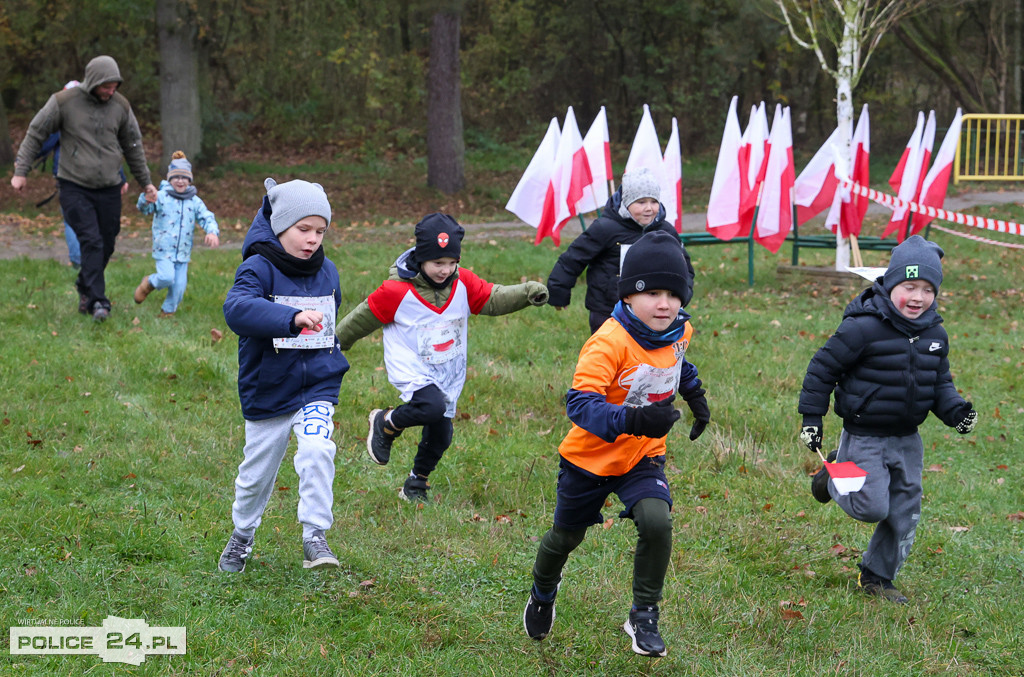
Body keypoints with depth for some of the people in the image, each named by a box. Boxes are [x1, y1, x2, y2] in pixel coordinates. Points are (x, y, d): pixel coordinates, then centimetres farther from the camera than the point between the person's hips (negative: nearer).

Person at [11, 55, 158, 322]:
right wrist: (20, 172, -5)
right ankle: (97, 301, -15)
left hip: (109, 189, 4)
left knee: (106, 244, 5)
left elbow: (133, 147, 15)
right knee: (91, 241, -15)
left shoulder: (120, 106, 2)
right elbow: (35, 134, -1)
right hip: (74, 187, -4)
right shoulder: (64, 102, -9)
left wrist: (146, 182, 19)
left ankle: (85, 287, 28)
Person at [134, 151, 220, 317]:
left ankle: (168, 310, 22)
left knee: (179, 284, 1)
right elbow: (143, 208, -15)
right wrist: (146, 200, -41)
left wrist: (212, 232, -22)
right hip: (164, 248, -4)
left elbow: (206, 217, 0)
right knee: (167, 277, -20)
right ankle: (149, 283, 12)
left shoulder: (195, 201, 6)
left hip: (183, 251, 4)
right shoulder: (161, 197, -5)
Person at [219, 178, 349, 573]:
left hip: (317, 390, 3)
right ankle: (242, 535, 36)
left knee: (316, 451, -23)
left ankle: (315, 537, -16)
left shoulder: (327, 272, 6)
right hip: (267, 393, -2)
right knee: (256, 473, 10)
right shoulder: (259, 269, -14)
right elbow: (236, 308, -35)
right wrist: (292, 317, -47)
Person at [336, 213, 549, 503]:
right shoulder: (397, 291, -17)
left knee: (440, 436, 8)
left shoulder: (463, 283, -4)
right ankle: (385, 423, -4)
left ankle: (416, 485, 34)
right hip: (411, 372, -5)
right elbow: (362, 318, -6)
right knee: (432, 407, -33)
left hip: (449, 376, 5)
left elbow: (493, 298, -4)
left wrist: (526, 293, -23)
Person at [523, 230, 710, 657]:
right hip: (590, 457, -3)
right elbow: (579, 403, -42)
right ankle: (543, 591, 52)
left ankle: (644, 617, -4)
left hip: (643, 456, 3)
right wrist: (632, 420, -54)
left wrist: (695, 396, 20)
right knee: (567, 535, 18)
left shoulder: (679, 330, -8)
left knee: (656, 522, -23)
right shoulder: (610, 342, -31)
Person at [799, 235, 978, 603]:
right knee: (872, 508, -10)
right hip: (864, 438, -6)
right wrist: (811, 419, -10)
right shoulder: (863, 328, -19)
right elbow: (822, 368, -11)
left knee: (904, 514, 10)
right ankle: (834, 475, 21)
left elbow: (940, 383, 13)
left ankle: (876, 576, 29)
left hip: (907, 439, 6)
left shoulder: (934, 334, 1)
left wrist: (955, 410, -7)